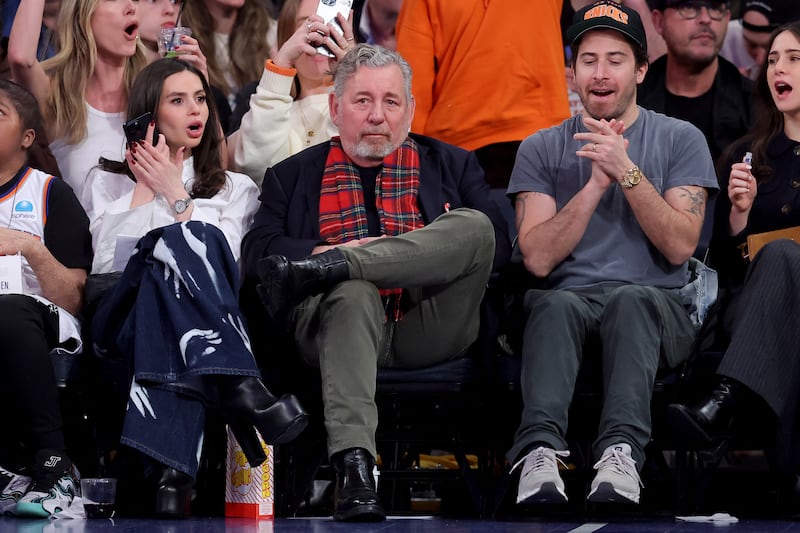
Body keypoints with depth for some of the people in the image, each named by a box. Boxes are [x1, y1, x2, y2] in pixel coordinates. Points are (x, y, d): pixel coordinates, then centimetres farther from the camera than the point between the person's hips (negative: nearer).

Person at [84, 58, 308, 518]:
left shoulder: (235, 188, 26)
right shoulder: (109, 181, 25)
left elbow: (224, 258, 4)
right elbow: (108, 260, 5)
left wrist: (175, 192, 5)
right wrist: (146, 189, 6)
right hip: (124, 316, -1)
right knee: (180, 243, -34)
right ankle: (238, 386, -52)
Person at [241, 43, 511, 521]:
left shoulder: (451, 164, 23)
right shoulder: (295, 175, 23)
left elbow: (496, 244, 7)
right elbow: (257, 252, 9)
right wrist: (324, 250, -11)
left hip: (428, 329, 1)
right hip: (342, 317, -1)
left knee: (474, 225, -24)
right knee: (354, 290, -38)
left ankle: (330, 269, -31)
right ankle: (354, 465, -51)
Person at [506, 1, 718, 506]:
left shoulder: (680, 140, 9)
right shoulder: (541, 150, 11)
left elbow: (680, 246, -4)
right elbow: (538, 259, -2)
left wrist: (626, 171, -14)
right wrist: (596, 184, -11)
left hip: (656, 305, -1)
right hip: (569, 299, 1)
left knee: (629, 298, -37)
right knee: (556, 304, -35)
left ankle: (621, 455, -55)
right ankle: (540, 452, -55)